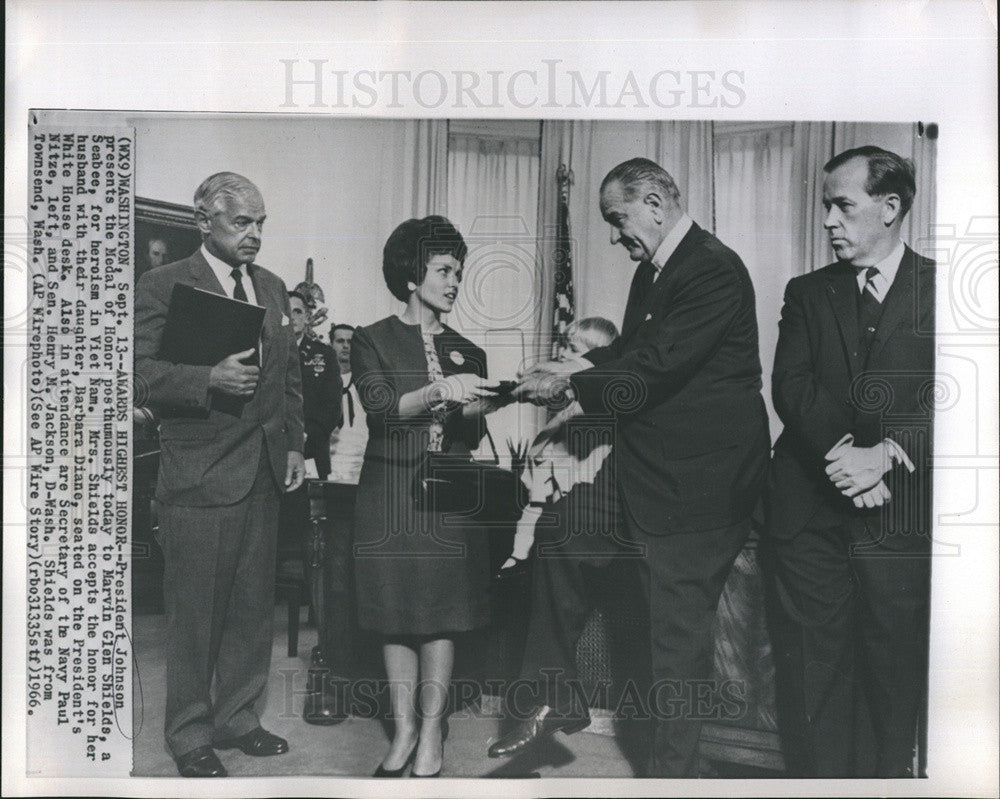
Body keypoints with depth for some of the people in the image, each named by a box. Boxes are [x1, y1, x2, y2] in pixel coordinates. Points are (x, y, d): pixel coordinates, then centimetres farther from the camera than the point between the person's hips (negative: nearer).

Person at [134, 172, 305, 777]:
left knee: (255, 607, 13)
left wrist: (295, 445, 11)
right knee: (195, 614, 4)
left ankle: (238, 716, 30)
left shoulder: (273, 287, 15)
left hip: (264, 475, 6)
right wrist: (211, 379, -25)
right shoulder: (163, 286, -5)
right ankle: (191, 734, 22)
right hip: (200, 476, -6)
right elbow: (144, 376, -11)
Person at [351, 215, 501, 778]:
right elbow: (381, 408, -11)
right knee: (398, 614, 4)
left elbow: (474, 439, 11)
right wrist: (438, 391, -24)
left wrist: (472, 410, -11)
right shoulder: (373, 340, 4)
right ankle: (404, 730, 18)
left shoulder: (467, 352, 13)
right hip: (391, 492, -1)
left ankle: (432, 736, 11)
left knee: (442, 615, 0)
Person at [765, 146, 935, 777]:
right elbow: (791, 387, -1)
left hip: (900, 518, -2)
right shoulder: (808, 293, 12)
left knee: (892, 674, 7)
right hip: (810, 512, 2)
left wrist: (886, 454, -19)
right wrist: (843, 454, -16)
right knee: (814, 672, 6)